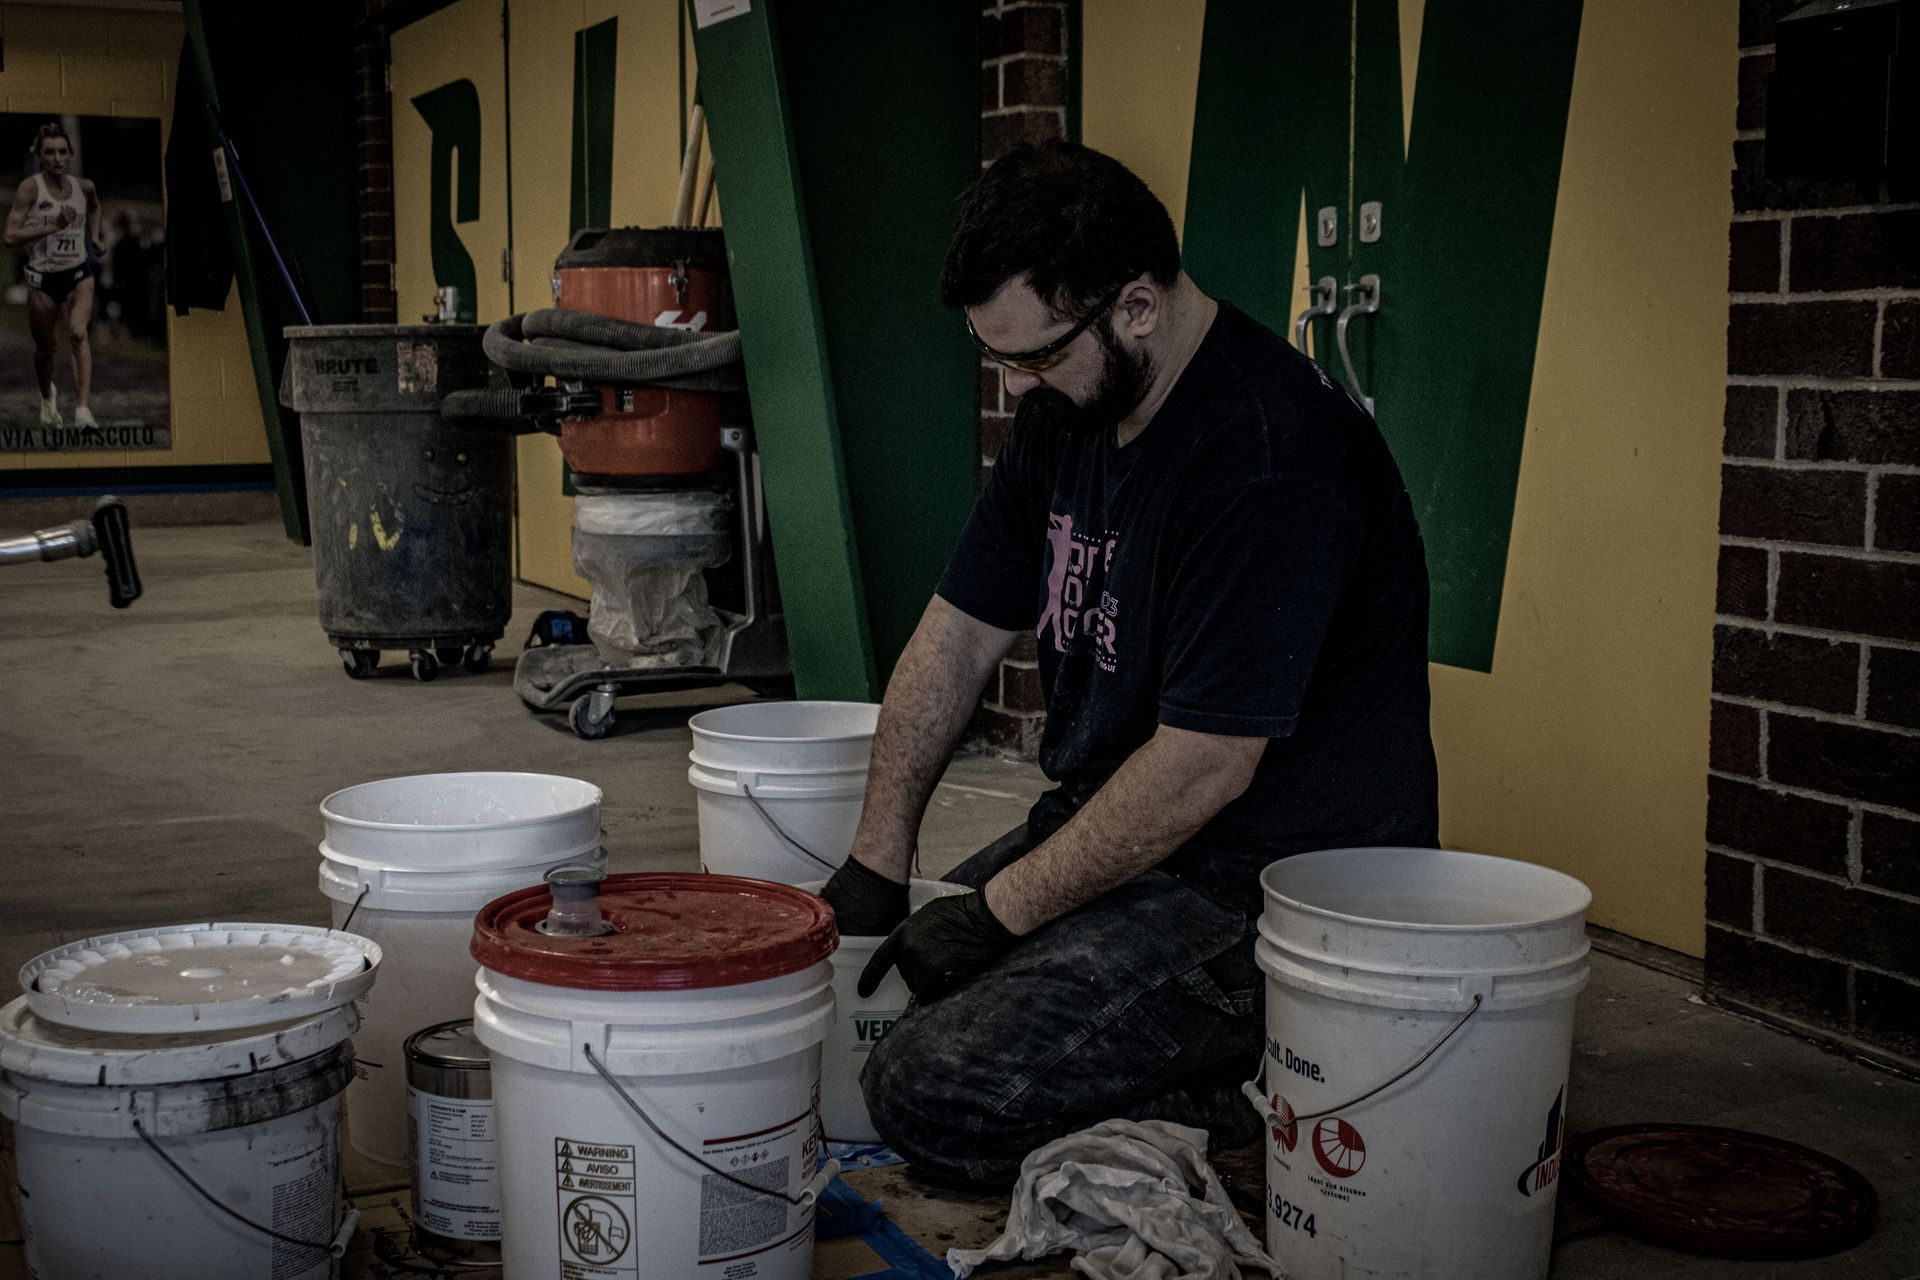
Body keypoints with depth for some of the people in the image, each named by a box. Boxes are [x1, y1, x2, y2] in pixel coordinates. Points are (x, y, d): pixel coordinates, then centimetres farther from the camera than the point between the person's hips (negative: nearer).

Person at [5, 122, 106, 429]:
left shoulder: (84, 187, -1)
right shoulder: (29, 188, -13)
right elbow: (12, 236, -20)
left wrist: (94, 236, 14)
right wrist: (53, 226, -29)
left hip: (79, 273, 1)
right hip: (42, 277, -1)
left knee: (78, 333, -22)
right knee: (45, 347, 13)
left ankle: (82, 410, -28)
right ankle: (48, 397, 44)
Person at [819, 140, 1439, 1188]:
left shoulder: (1270, 459, -26)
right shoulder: (1066, 411, 5)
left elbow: (1202, 769, -26)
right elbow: (958, 635, 9)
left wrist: (999, 911, -15)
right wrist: (874, 866, 5)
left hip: (1272, 879, -10)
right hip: (1111, 826, 10)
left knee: (929, 1094, -19)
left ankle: (1252, 1103, -3)